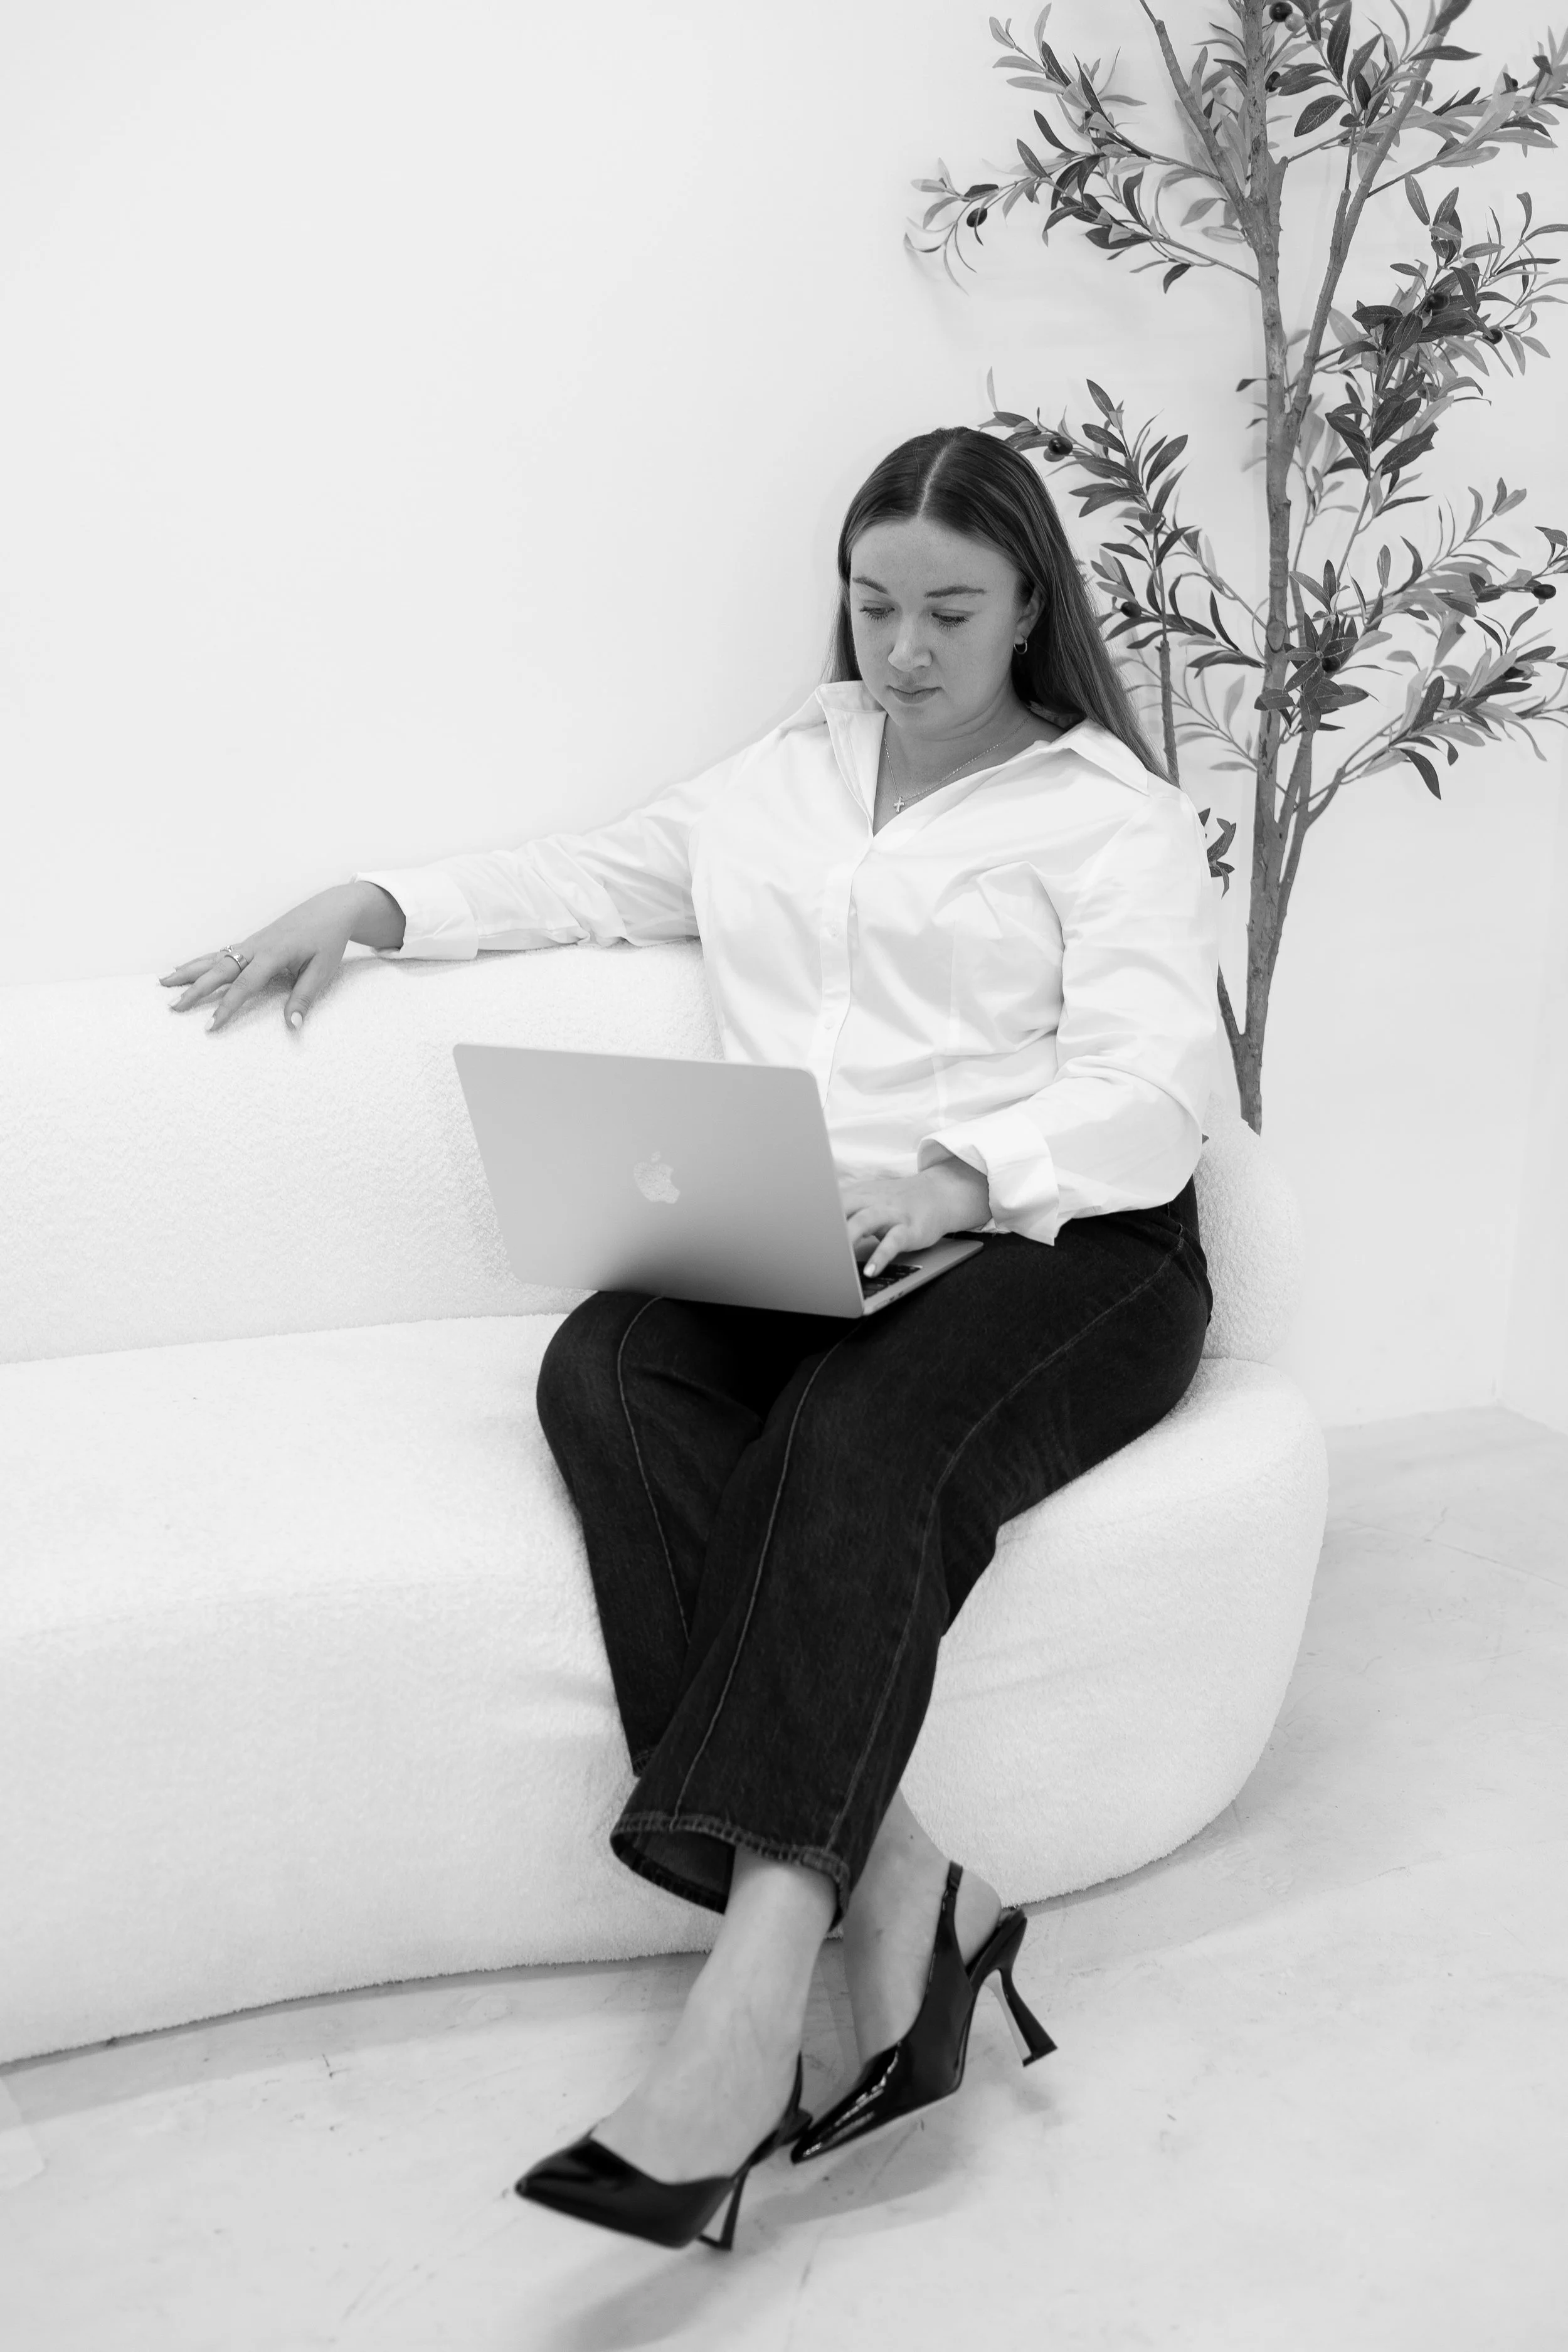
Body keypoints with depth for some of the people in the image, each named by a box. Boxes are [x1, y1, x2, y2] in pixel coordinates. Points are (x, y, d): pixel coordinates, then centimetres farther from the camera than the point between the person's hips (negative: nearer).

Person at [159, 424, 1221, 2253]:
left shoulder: (1111, 813, 6)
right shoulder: (785, 776, 24)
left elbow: (1145, 1103, -8)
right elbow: (596, 875, 36)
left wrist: (957, 1178, -27)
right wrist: (377, 904, 24)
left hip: (1055, 1248, -4)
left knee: (857, 1436, -36)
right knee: (604, 1369, -27)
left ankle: (747, 2000, -35)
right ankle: (893, 1890, -31)